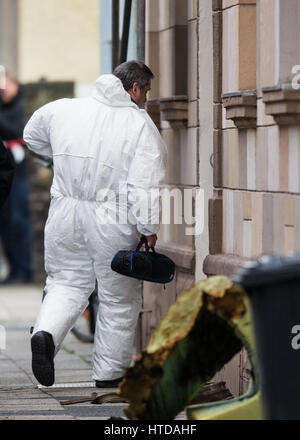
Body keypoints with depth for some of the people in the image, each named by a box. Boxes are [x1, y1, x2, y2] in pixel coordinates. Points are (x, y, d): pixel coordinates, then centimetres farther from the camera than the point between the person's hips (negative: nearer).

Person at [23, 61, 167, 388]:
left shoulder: (62, 110, 6)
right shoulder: (141, 126, -8)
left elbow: (32, 137, 25)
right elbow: (144, 186, -17)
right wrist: (149, 230, -14)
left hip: (65, 213, 4)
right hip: (113, 223, -3)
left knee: (67, 283, 16)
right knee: (119, 299, 10)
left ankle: (46, 333, -12)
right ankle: (109, 372, 17)